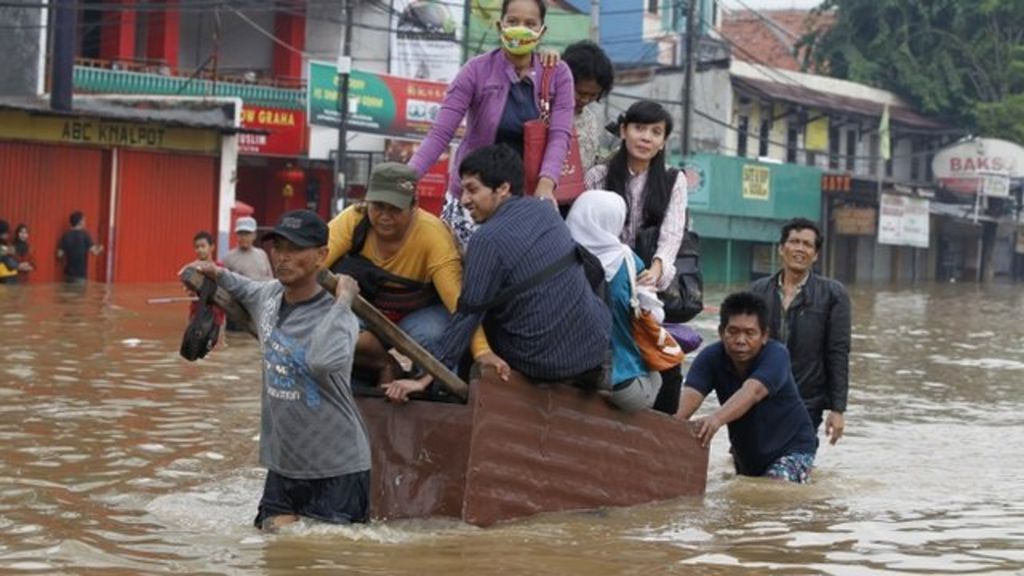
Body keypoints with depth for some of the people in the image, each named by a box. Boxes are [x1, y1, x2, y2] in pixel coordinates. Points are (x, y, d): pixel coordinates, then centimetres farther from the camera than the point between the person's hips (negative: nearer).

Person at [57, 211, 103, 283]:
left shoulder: (66, 235, 2)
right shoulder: (84, 235, -9)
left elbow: (60, 255, 2)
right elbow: (94, 252, -12)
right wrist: (99, 249, 10)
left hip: (68, 273, 4)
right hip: (80, 274, -4)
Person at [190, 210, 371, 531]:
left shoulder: (336, 317, -21)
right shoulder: (269, 296, 2)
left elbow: (323, 362, -44)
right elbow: (248, 291, 29)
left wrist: (342, 300, -34)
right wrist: (218, 275, 11)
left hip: (337, 468, -7)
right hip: (282, 462, 7)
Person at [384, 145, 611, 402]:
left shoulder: (488, 240, -17)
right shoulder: (543, 209, 3)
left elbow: (468, 315, -16)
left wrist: (426, 378, -12)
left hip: (545, 365, -5)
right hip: (599, 344, 5)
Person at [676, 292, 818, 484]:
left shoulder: (776, 355, -29)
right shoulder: (711, 357, -18)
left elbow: (753, 392, -48)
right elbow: (691, 394, -36)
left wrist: (716, 419, -68)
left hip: (791, 448, -5)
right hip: (745, 452, 5)